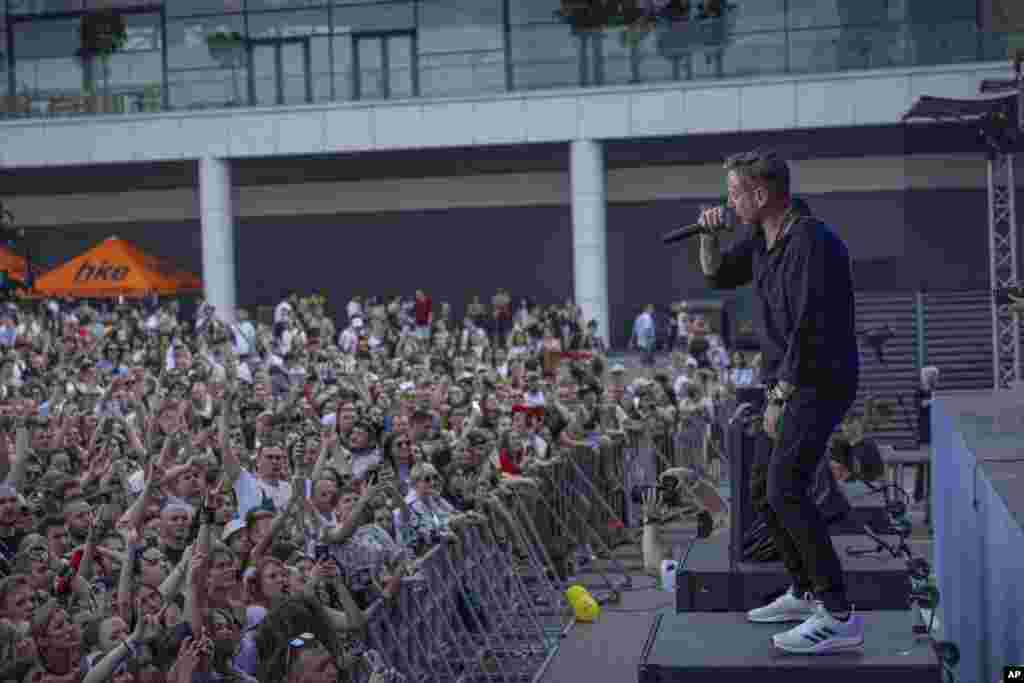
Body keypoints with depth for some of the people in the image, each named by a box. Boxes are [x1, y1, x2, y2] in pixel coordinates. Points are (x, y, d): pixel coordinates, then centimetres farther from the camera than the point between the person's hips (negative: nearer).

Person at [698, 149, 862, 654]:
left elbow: (808, 328, -24)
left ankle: (839, 617, -21)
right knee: (770, 489, 16)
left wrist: (778, 397, -21)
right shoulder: (763, 238, 9)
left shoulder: (811, 242, -20)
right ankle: (805, 593, 31)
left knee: (786, 489, -21)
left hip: (819, 383, -10)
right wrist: (710, 236, 3)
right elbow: (718, 276, 23)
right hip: (793, 383, 10)